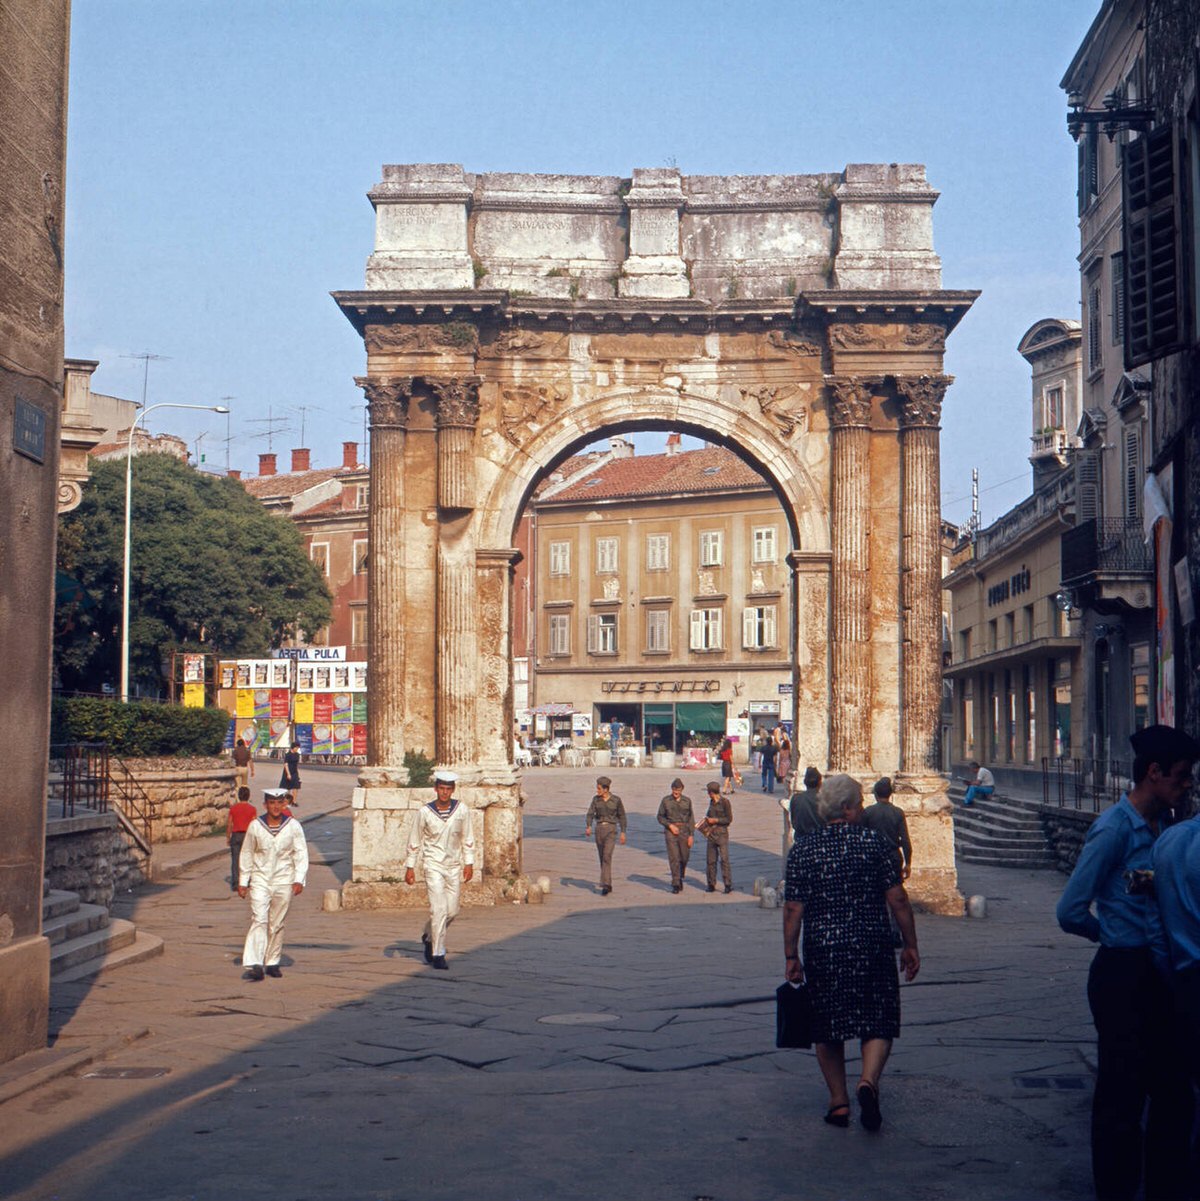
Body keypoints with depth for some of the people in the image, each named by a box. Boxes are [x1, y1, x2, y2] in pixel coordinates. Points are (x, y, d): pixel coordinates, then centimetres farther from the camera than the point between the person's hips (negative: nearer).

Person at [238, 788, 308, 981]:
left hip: (284, 881, 1)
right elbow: (246, 854, 9)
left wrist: (299, 880, -8)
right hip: (260, 880, -1)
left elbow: (301, 854, 1)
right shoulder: (255, 826, 0)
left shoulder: (293, 826, -1)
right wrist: (243, 881, 9)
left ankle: (272, 963, 20)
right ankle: (254, 965, -20)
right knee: (258, 920, -13)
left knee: (277, 924, 7)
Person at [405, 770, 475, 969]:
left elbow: (467, 838, 7)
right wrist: (410, 867, 1)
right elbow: (415, 840, 1)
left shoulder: (462, 810, -2)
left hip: (454, 866, 3)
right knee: (438, 909, -11)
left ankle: (428, 936, 34)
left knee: (452, 910, 7)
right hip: (433, 865, -3)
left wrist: (469, 863, 3)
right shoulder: (424, 812, -8)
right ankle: (438, 954, -5)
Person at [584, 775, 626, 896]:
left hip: (611, 830, -4)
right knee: (602, 858, 10)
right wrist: (588, 827, -22)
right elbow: (590, 814, -5)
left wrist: (623, 833, 3)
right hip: (599, 830, 4)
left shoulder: (616, 800, -4)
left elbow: (621, 816, 5)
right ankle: (608, 885, 24)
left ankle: (605, 885, -26)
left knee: (607, 857, -20)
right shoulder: (596, 799, 3)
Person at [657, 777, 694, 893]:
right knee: (674, 857, -8)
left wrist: (691, 835, 1)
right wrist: (670, 825, -10)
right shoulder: (666, 800, 1)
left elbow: (690, 819, 8)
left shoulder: (687, 801, 5)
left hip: (684, 830, 2)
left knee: (684, 857, 4)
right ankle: (675, 884, -5)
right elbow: (660, 817, 5)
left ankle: (680, 878, 28)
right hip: (671, 831, -2)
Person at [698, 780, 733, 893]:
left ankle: (728, 884, -10)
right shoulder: (711, 802, 13)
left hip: (722, 834, -7)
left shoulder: (725, 802, -8)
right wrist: (706, 820, 9)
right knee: (711, 860, 6)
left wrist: (715, 820, -11)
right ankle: (711, 885, 14)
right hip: (711, 833, 7)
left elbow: (729, 819, -9)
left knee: (724, 859, -12)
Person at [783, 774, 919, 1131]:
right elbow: (898, 900, -4)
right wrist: (910, 946, 5)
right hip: (872, 949, -1)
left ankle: (838, 1102, 15)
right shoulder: (873, 843, -4)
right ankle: (868, 1081, -17)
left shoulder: (801, 851, 0)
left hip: (822, 951, 1)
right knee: (878, 1022, 6)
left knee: (827, 1027, 13)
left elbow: (793, 910, -2)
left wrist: (791, 957, 4)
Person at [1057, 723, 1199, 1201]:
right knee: (1122, 1095, 2)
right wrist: (1116, 936, 1)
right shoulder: (1115, 829, -15)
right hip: (1124, 976, -8)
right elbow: (1071, 912, -15)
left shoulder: (1158, 827, 9)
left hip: (1156, 974, 8)